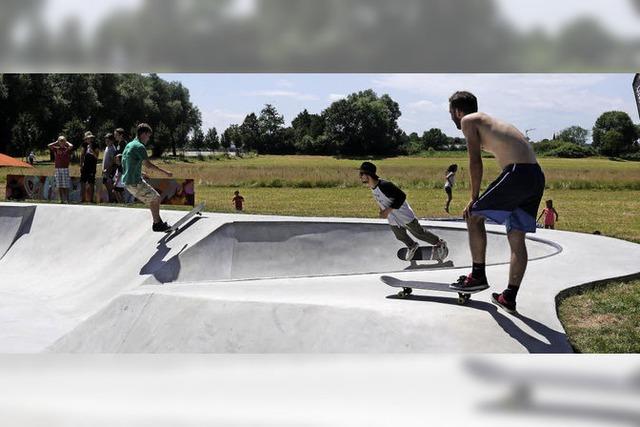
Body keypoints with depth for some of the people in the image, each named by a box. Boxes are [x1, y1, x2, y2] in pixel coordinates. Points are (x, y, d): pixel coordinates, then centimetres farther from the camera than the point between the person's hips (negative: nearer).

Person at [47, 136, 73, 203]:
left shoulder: (67, 149, 0)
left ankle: (67, 199, 1)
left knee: (66, 186, -3)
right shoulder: (56, 149, 8)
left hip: (65, 168, -3)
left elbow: (71, 146, -19)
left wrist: (66, 142, -1)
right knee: (59, 186, 4)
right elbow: (49, 145, -2)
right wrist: (56, 142, 7)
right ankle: (61, 199, 10)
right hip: (58, 169, 3)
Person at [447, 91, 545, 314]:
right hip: (537, 176, 8)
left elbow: (475, 162, -2)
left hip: (518, 173, -8)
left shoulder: (468, 121, 6)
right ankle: (509, 297, 16)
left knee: (474, 216, 6)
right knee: (516, 237, 12)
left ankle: (478, 276, 9)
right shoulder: (492, 122, 30)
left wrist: (474, 198, 5)